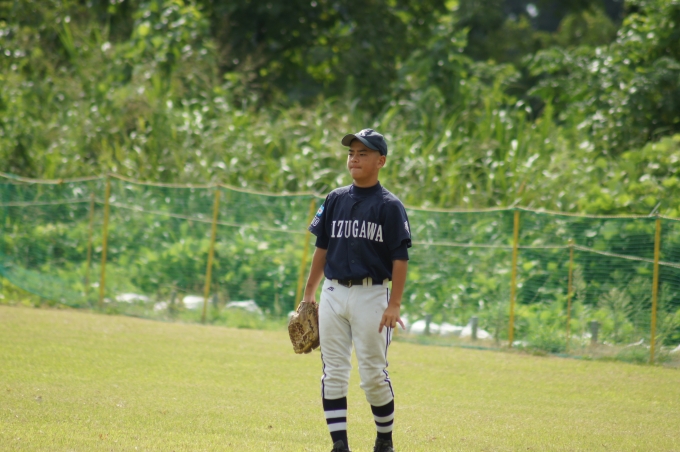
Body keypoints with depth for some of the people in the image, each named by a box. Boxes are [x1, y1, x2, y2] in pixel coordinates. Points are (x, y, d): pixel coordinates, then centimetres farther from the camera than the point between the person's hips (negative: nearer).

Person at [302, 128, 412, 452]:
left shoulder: (389, 206, -3)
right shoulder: (335, 200, 11)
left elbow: (400, 258, -7)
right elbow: (322, 247, 16)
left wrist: (394, 304, -15)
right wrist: (309, 293, 12)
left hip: (371, 295, -4)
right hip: (333, 294, 5)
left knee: (373, 374, -3)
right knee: (333, 374, 1)